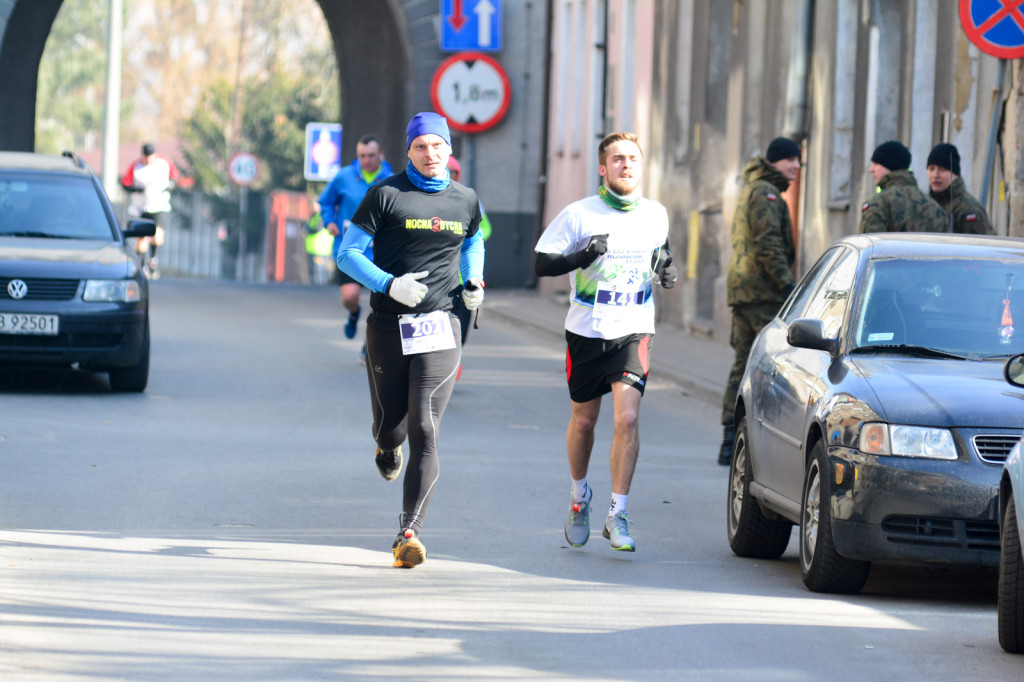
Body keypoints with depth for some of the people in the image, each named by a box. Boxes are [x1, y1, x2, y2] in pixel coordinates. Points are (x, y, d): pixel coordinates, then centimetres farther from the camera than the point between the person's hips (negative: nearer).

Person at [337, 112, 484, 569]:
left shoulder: (465, 201, 9)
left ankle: (409, 533, -14)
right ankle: (387, 447, 50)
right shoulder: (386, 195, -2)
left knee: (424, 431, -12)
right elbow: (348, 254, -2)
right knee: (390, 426, 9)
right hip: (388, 327, -1)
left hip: (439, 329, 1)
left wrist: (474, 282, 10)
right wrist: (390, 284, -17)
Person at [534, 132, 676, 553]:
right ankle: (579, 494, 38)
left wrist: (666, 270, 0)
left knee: (627, 418, -15)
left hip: (634, 331, 1)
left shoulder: (656, 215, 4)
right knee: (583, 421, 12)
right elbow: (541, 264, -7)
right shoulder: (579, 215, -7)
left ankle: (618, 514, -10)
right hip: (586, 331, -1)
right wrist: (583, 256, -25)